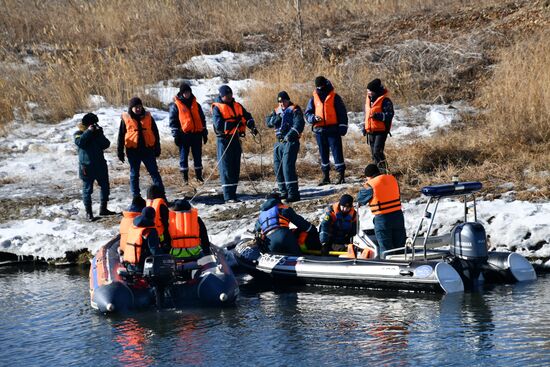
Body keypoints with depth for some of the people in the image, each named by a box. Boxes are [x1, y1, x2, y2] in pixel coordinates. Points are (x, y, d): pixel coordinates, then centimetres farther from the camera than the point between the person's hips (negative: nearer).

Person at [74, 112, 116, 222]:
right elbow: (79, 142, -27)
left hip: (100, 164, 5)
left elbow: (106, 144, -2)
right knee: (87, 189, -2)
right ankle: (88, 213, 4)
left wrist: (99, 134, -16)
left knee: (105, 187, 12)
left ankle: (103, 209, 27)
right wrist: (89, 131, -25)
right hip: (87, 166, -5)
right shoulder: (79, 134, -5)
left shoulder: (97, 132, 8)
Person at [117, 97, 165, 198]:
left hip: (148, 149, 1)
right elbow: (121, 136, 3)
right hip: (133, 151, -1)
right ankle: (136, 197, 16)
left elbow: (155, 133, 9)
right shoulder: (126, 119, -2)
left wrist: (157, 148, 8)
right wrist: (120, 152, 2)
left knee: (154, 172, 3)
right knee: (134, 174, 8)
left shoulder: (148, 117, 2)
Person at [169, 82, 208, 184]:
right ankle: (185, 178, 7)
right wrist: (176, 135, -8)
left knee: (198, 156, 7)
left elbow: (202, 119, 17)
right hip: (184, 134, -3)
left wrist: (204, 133, 14)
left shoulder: (196, 105, 13)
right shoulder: (176, 106, 1)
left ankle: (199, 176, 15)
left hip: (197, 134, 4)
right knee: (183, 156, 1)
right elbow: (173, 121, -1)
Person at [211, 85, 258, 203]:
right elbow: (218, 125, -17)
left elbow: (247, 117, 9)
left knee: (235, 168, 9)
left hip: (236, 139, 6)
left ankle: (233, 193, 15)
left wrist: (252, 126, -11)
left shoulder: (237, 106, 12)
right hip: (224, 140, -6)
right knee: (226, 168, -5)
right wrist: (234, 123, -23)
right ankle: (228, 196, -6)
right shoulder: (217, 108, -6)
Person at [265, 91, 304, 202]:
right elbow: (268, 121, 6)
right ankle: (284, 192, 20)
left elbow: (299, 123, -16)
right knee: (277, 167, 9)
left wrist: (292, 134, -30)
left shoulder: (294, 110, -2)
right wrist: (276, 119, -15)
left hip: (290, 142, -8)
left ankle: (293, 194, -18)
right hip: (279, 142, 8)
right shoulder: (277, 111, 18)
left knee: (287, 166, -17)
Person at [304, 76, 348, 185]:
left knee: (337, 151, -6)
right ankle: (325, 176, 16)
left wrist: (342, 126, -7)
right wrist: (314, 118, -12)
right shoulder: (314, 99, 9)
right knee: (323, 153, 9)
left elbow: (342, 112, 1)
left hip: (333, 130, -4)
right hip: (319, 130, 4)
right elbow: (308, 114, 10)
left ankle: (341, 174, -2)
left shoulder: (335, 97, 1)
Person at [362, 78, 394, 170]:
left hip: (381, 131, -8)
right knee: (373, 153, 12)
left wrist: (377, 115, -29)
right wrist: (365, 127, 22)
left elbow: (389, 115, -17)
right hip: (370, 131, 8)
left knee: (377, 151, -17)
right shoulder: (369, 99, 12)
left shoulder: (385, 101, -13)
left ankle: (383, 169, -12)